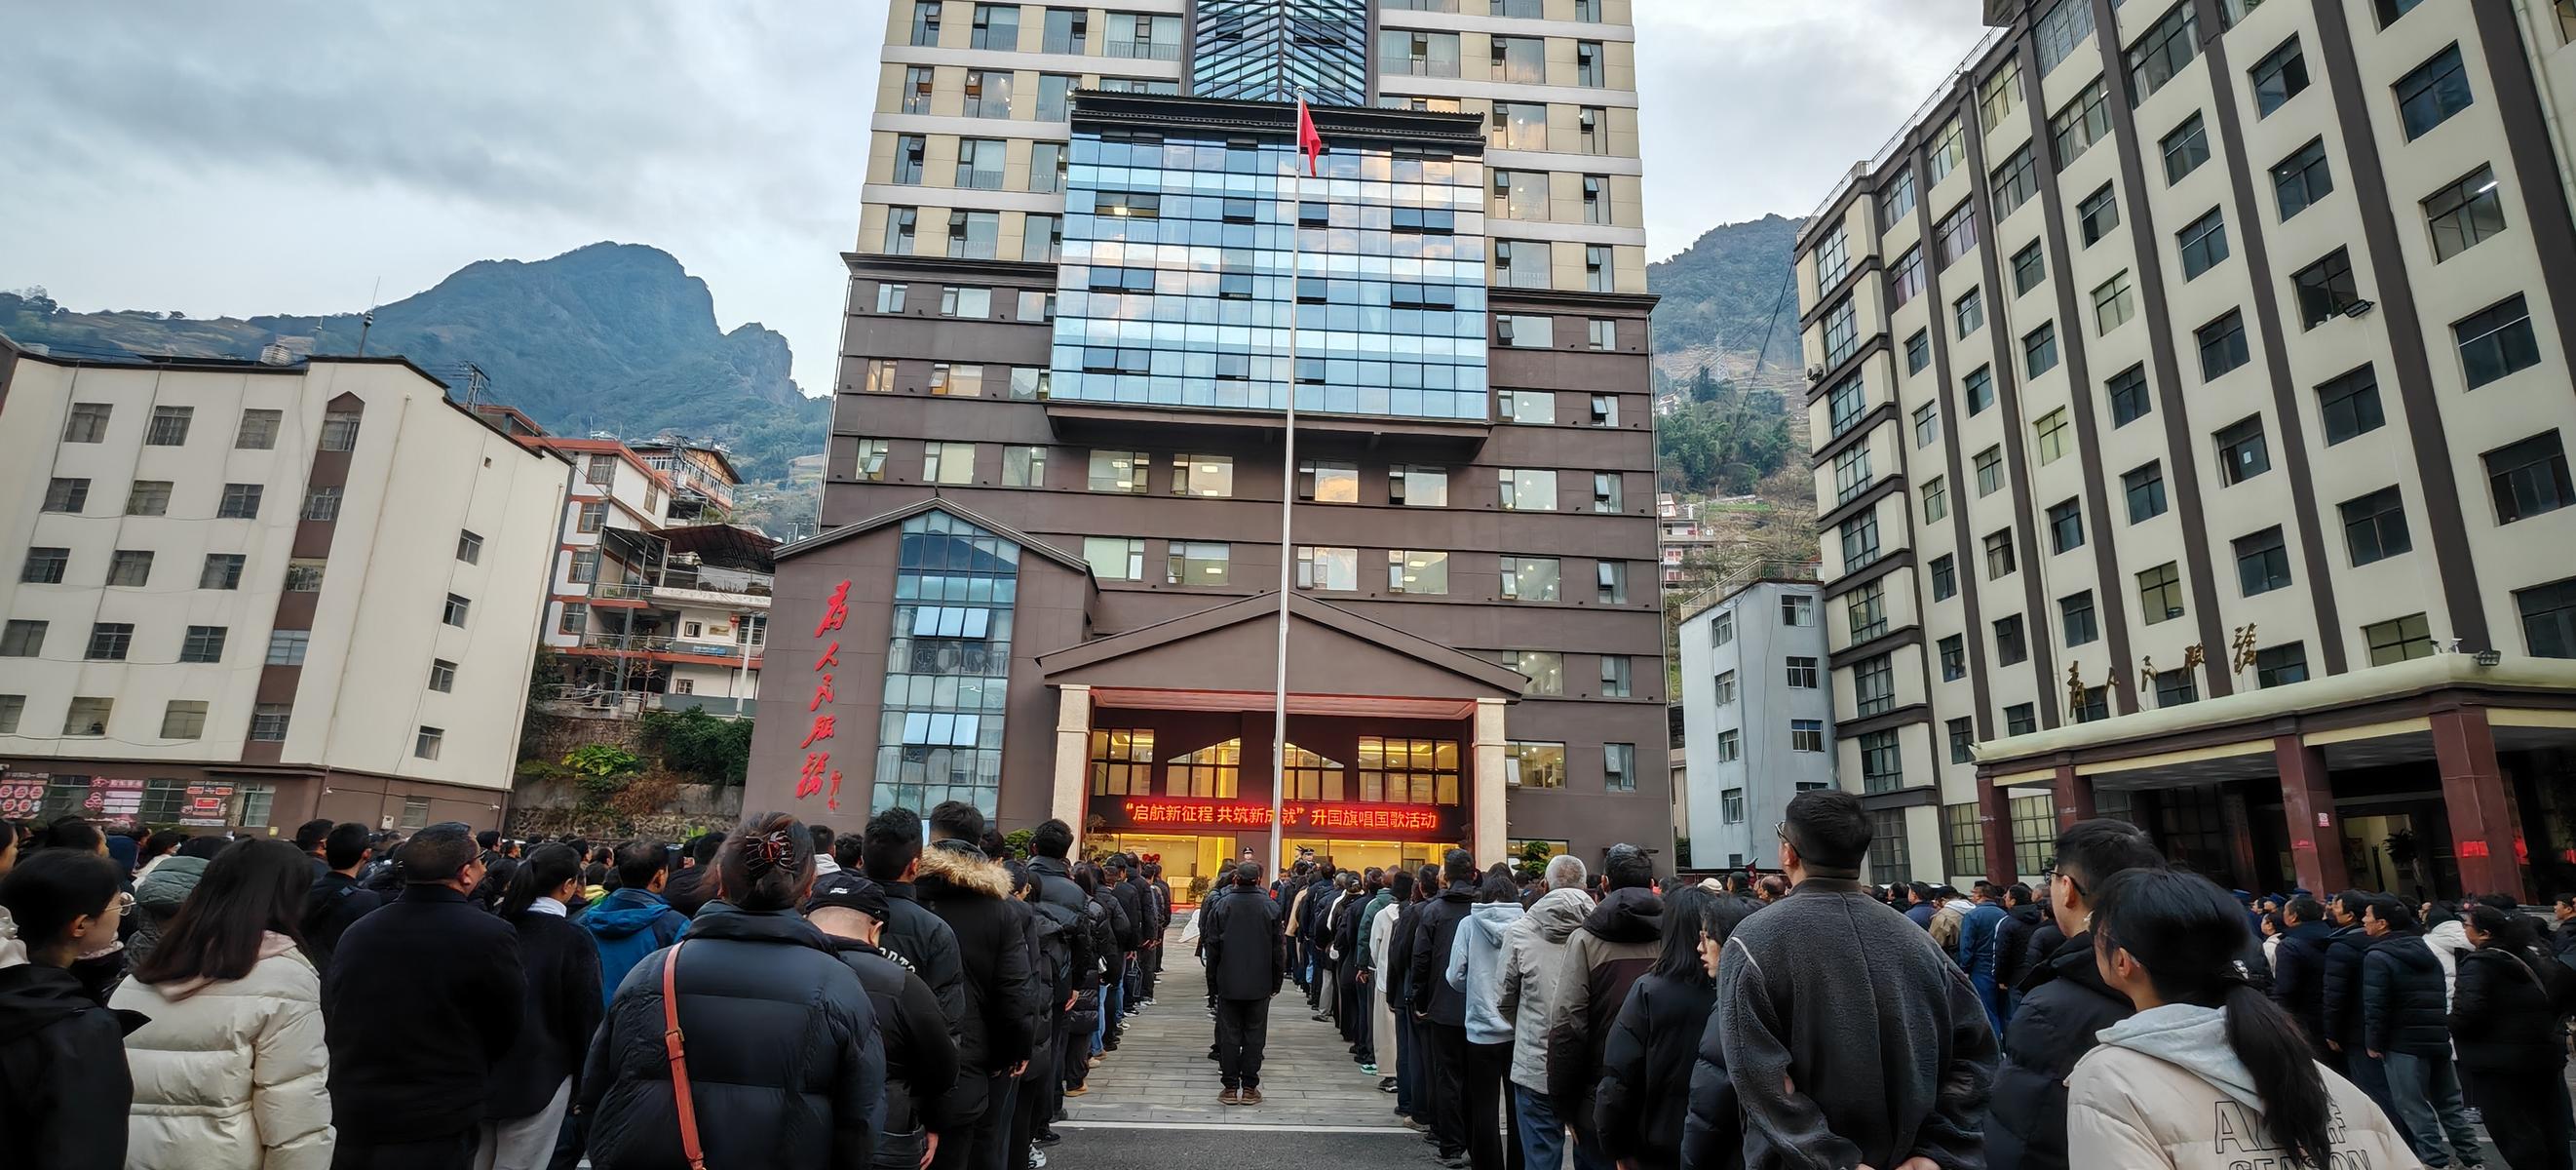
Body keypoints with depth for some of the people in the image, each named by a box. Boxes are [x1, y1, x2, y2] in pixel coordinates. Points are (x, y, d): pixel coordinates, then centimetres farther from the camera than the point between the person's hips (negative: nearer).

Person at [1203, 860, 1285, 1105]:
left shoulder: (1222, 905, -6)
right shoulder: (1271, 907, -5)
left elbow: (1212, 945, -1)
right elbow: (1279, 948, -1)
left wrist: (1212, 978, 10)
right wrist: (1277, 981, 9)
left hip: (1228, 983, 0)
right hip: (1259, 983, 0)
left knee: (1229, 1035, 7)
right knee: (1254, 1035, 8)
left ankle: (1230, 1087, 10)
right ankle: (1249, 1088, 10)